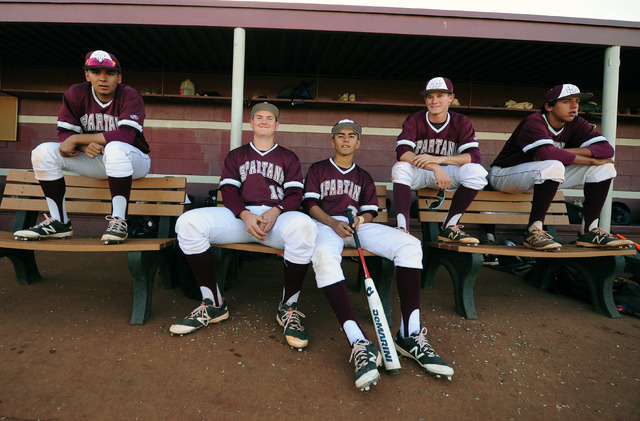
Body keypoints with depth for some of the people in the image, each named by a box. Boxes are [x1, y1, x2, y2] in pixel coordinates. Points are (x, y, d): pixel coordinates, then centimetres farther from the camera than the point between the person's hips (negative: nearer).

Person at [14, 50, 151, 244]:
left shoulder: (130, 96, -14)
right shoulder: (76, 93, 0)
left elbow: (127, 134, -29)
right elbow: (64, 133, -2)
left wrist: (77, 139, -24)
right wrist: (84, 146, -26)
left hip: (134, 161, -5)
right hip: (95, 161, 5)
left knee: (114, 148, -38)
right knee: (43, 152, -10)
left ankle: (118, 221, -35)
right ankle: (59, 223, -7)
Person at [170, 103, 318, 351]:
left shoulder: (288, 158, 22)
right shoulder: (236, 156, 25)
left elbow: (295, 195, 8)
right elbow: (228, 191, 9)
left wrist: (274, 212, -15)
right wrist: (245, 215, -13)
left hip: (278, 216, -1)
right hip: (240, 216, 2)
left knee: (304, 226, -38)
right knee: (188, 223, -25)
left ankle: (288, 308, -20)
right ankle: (213, 304, -14)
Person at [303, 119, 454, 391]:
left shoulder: (363, 177, 31)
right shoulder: (317, 170, 21)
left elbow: (370, 210, 19)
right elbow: (310, 203, 7)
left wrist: (361, 219, -7)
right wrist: (334, 224, -12)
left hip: (359, 225, 3)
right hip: (327, 224, -3)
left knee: (410, 245, -25)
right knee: (324, 256, -42)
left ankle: (409, 335, -29)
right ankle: (360, 344, -49)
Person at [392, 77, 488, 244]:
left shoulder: (461, 122, -3)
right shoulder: (414, 120, -7)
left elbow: (474, 155, -17)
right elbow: (402, 152, -24)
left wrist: (438, 159, -34)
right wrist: (435, 168, -38)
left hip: (448, 173, 2)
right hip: (418, 174, -1)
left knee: (477, 171, -25)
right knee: (401, 168, -32)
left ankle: (449, 228, -17)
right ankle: (402, 228, -36)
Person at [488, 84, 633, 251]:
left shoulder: (575, 123, 1)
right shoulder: (533, 123, -20)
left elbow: (607, 149, -10)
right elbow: (548, 153, -37)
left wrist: (566, 152, -25)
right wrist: (591, 160, -25)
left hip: (545, 179, 7)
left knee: (604, 166, -2)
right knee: (553, 165, -37)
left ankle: (591, 231, -7)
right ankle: (534, 230, -29)